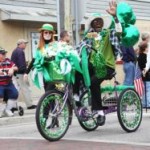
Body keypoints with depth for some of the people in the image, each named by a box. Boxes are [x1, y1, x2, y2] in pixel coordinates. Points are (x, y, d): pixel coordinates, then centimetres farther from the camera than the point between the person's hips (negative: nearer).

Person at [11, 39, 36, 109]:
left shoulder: (14, 51, 17)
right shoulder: (20, 51, -13)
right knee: (26, 89, -2)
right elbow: (22, 63, -21)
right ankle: (29, 104, 2)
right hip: (20, 73, -9)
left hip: (15, 73, 9)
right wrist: (25, 72, -22)